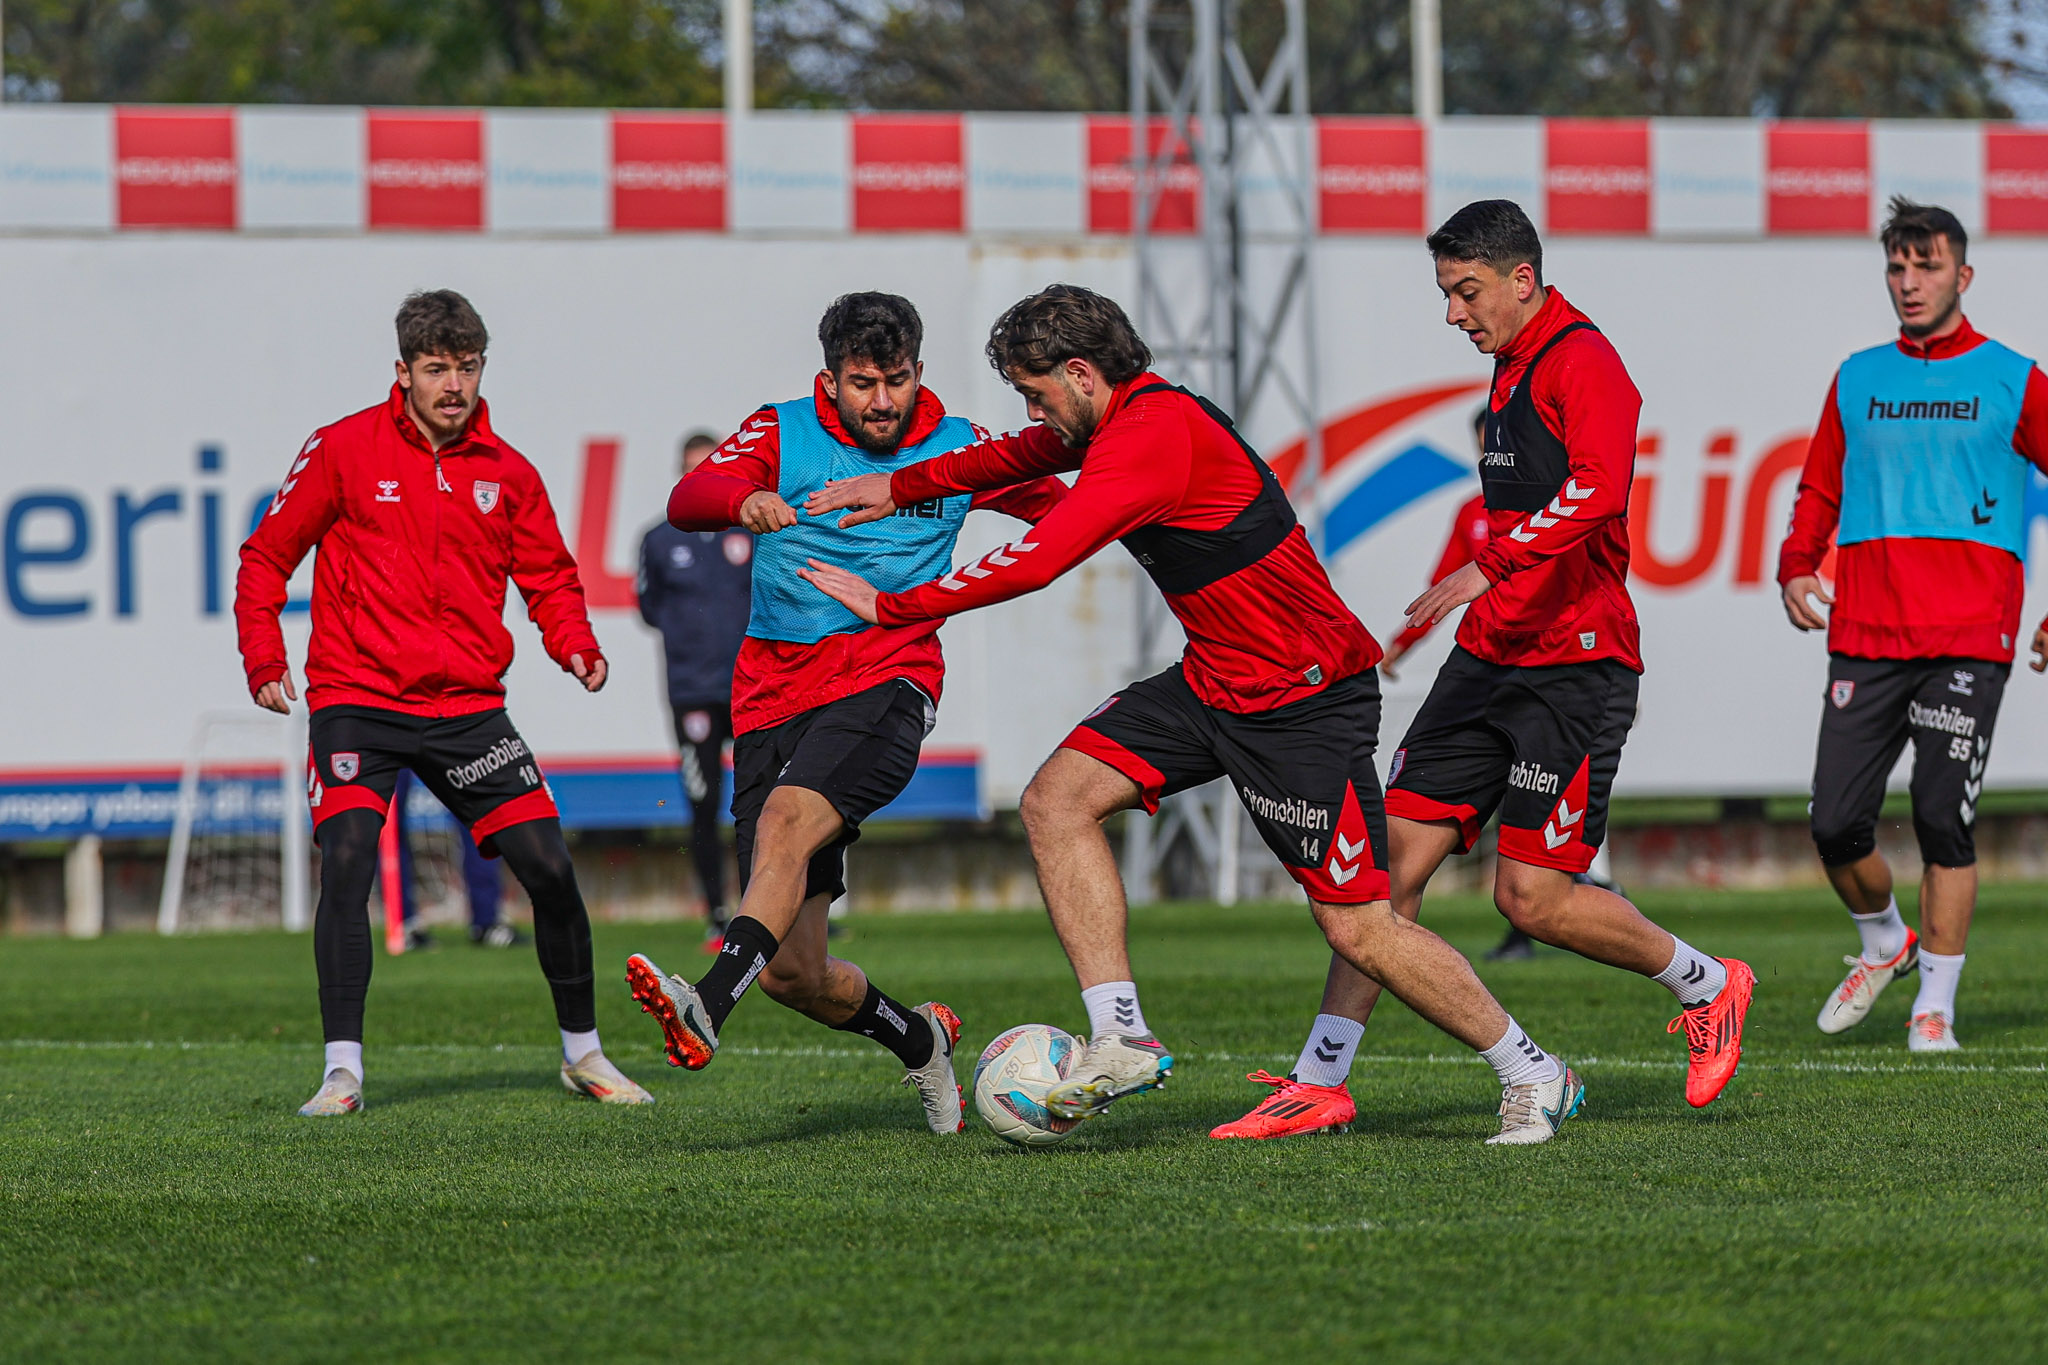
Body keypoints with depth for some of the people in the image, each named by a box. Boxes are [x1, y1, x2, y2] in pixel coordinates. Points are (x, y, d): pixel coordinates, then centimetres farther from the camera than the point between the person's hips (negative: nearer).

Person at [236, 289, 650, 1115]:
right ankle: (342, 1072, -16)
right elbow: (267, 555, 4)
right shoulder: (345, 450, -3)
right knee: (345, 864, -21)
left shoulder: (507, 473, 5)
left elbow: (549, 577, 17)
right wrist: (263, 660, -7)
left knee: (549, 868, -2)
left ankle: (582, 1051, 17)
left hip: (467, 706, 3)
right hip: (356, 700, -3)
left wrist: (574, 644, -3)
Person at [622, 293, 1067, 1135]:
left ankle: (706, 1011, -49)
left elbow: (1062, 507, 22)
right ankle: (919, 1041, 27)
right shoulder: (781, 435, 4)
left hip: (888, 683, -2)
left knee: (785, 821, -34)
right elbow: (688, 500, -13)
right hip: (773, 704, 2)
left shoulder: (958, 450, 9)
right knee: (792, 972, -1)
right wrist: (744, 501, -35)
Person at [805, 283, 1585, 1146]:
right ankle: (1122, 1039, -7)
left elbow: (1036, 563, -29)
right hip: (1213, 683, 9)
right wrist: (902, 487, 26)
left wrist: (891, 606, -21)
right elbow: (1023, 455, 29)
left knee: (1358, 930, -6)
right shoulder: (1125, 418, 6)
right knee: (1058, 799, -5)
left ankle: (1533, 1076, 10)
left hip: (1303, 701, -9)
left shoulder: (1153, 436, -24)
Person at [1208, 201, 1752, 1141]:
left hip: (1573, 667, -9)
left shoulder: (1583, 362, -13)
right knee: (1391, 860, -1)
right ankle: (1321, 1082, -1)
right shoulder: (1512, 367, 17)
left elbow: (1597, 488, -31)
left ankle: (1704, 985, 15)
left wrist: (1488, 569, -38)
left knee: (1531, 898, -9)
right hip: (1490, 661, 9)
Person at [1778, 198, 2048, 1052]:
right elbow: (1819, 491, 21)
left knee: (1944, 821, -9)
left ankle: (1935, 1005, 1)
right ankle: (1882, 941, 26)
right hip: (1863, 631, 3)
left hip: (1968, 636, -3)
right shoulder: (1857, 380, 15)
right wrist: (1797, 569, 3)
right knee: (1836, 823, -3)